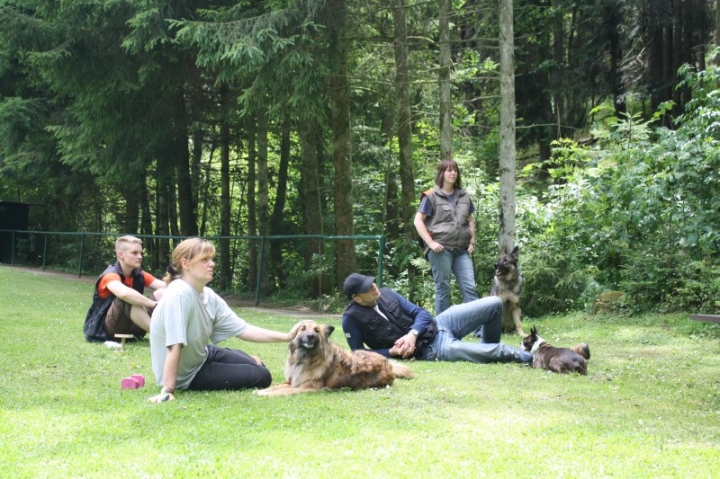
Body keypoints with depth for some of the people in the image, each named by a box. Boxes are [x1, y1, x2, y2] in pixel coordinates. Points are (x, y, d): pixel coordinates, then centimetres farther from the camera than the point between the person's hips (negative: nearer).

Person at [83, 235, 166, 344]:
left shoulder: (139, 275, 3)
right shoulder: (110, 275, -19)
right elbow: (124, 293, -41)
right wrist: (154, 304, -38)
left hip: (130, 328, 7)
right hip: (104, 328, -7)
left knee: (161, 293, -10)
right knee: (128, 300, -35)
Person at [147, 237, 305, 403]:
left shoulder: (208, 296, -6)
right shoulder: (179, 295, -31)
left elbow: (243, 329, -8)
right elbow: (174, 346, -36)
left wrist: (287, 336, -16)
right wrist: (168, 390, -38)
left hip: (201, 356, 8)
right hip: (186, 375, -8)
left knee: (258, 366, 19)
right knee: (261, 377, -2)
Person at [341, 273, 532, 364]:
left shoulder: (386, 294, 4)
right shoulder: (352, 318, -11)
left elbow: (420, 313, 5)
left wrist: (412, 334, -16)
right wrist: (393, 352, -17)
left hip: (436, 325, 6)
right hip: (430, 349, -6)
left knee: (493, 304, 0)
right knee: (455, 349, -39)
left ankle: (491, 350, 24)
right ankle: (525, 357, -27)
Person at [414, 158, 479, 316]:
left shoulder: (464, 196, 17)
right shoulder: (431, 196, 1)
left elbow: (470, 221, 24)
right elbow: (418, 221, -2)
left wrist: (472, 242, 10)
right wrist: (431, 243, -11)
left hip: (462, 249, 5)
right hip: (441, 248, -4)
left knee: (470, 287, -2)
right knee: (442, 288, 0)